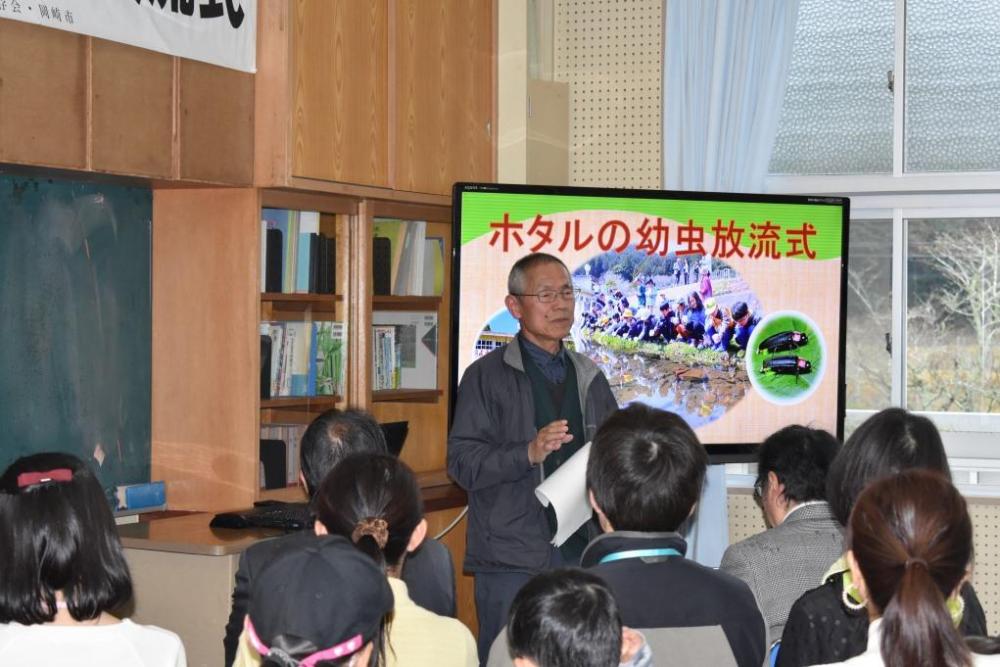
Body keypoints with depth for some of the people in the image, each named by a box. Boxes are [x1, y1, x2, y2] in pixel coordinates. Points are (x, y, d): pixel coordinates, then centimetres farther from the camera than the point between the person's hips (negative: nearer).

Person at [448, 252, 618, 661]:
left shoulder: (589, 378, 16)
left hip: (582, 551, 5)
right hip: (512, 561, -5)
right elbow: (462, 462, -9)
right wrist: (528, 453, -22)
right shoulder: (487, 375, 0)